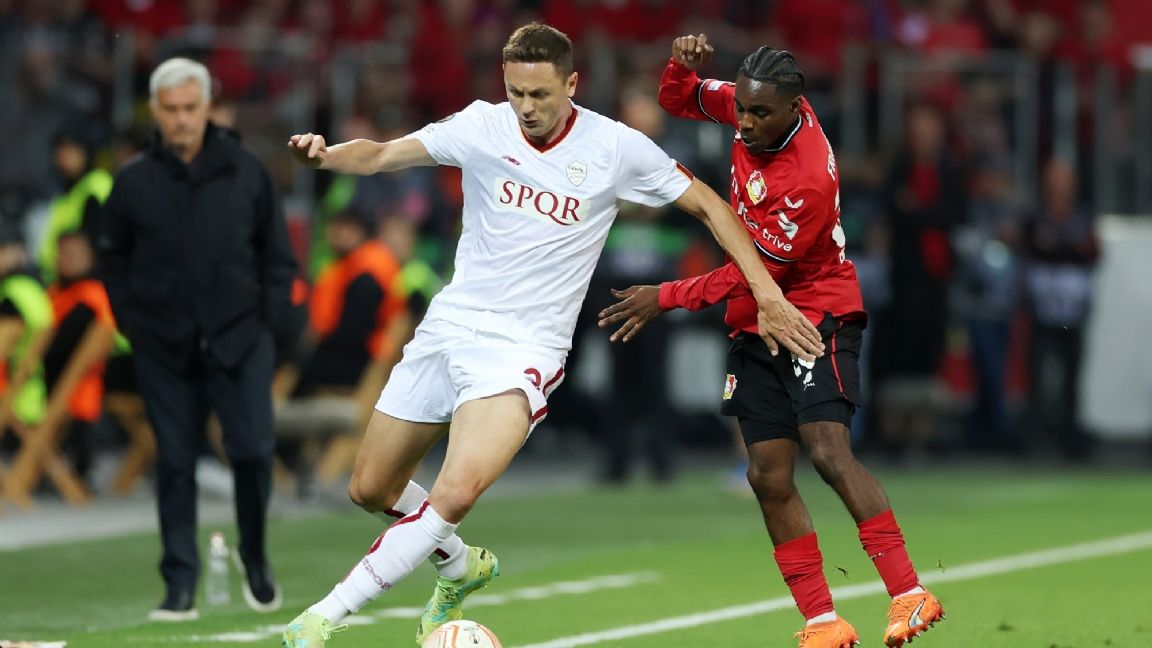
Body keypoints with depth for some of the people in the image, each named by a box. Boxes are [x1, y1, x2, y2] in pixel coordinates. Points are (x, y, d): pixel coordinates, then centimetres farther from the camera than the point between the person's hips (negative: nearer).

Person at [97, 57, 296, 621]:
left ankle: (255, 558, 15)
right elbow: (113, 258, 12)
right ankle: (180, 584, 6)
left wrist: (270, 317, 1)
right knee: (174, 462, 1)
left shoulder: (246, 172, 3)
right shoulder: (133, 182, 2)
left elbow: (277, 254, 10)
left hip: (239, 340, 0)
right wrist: (131, 322, 3)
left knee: (252, 450, -9)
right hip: (164, 349, 0)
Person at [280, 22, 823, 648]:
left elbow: (708, 204, 3)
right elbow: (380, 155, -7)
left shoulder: (616, 148, -7)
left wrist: (767, 293, -2)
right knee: (370, 490, 10)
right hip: (449, 323, 4)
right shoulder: (481, 126, -3)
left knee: (457, 493, -27)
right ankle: (460, 566, 40)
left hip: (524, 347, -4)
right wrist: (327, 154, -30)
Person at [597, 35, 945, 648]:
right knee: (769, 477, 0)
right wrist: (683, 65, -10)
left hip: (816, 316, -8)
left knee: (829, 452, -24)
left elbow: (753, 273, -20)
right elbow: (679, 99, 14)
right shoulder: (755, 105, -4)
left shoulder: (809, 181, -26)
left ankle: (909, 594, -25)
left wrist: (665, 298, -15)